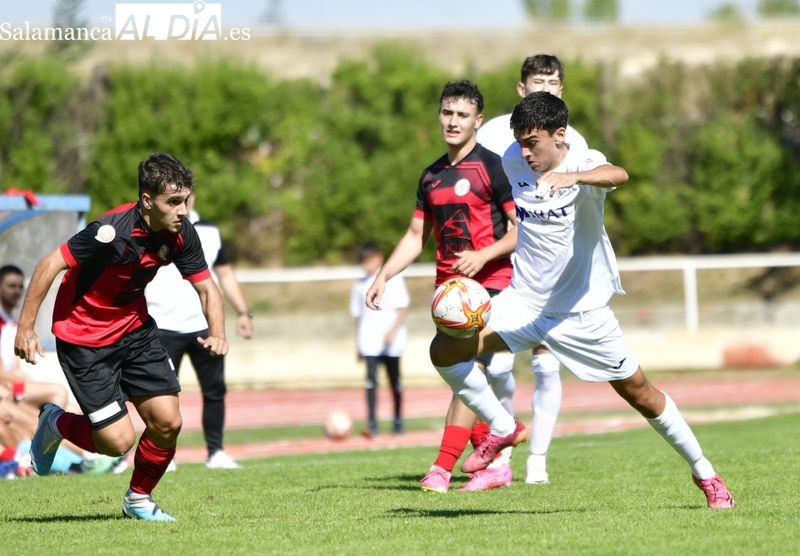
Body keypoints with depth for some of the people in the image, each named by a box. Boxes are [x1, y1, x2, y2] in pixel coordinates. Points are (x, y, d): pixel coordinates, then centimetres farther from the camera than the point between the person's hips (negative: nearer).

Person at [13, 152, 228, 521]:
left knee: (167, 422, -3)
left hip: (135, 328, 6)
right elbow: (49, 265, -24)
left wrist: (217, 333, -17)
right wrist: (25, 328, -23)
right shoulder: (113, 231, -30)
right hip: (84, 338, -6)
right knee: (118, 440, -10)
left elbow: (205, 286, 2)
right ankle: (55, 424, 22)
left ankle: (139, 498, 24)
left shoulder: (180, 232, -9)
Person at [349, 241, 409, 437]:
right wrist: (358, 343, 13)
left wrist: (393, 331, -17)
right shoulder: (360, 284, 10)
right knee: (371, 379, -12)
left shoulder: (393, 279, -2)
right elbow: (358, 314, 15)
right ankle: (371, 423, -17)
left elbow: (402, 308, -5)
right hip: (369, 342, 2)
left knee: (395, 381, 7)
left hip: (391, 342, -2)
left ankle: (398, 421, 20)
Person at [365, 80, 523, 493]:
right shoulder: (431, 176, 15)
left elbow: (522, 228, -8)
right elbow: (416, 235, 22)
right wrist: (383, 276, 11)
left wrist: (483, 256, -21)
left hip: (489, 285, -7)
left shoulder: (491, 167, -5)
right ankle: (496, 466, 12)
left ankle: (442, 469, -18)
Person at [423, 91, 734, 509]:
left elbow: (616, 175, -46)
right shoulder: (512, 161, -3)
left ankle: (705, 474, 24)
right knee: (444, 350, -16)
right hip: (523, 301, 4)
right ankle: (502, 428, 5)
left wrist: (571, 176, -64)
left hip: (581, 312, -4)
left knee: (640, 394, 4)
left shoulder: (584, 163, -20)